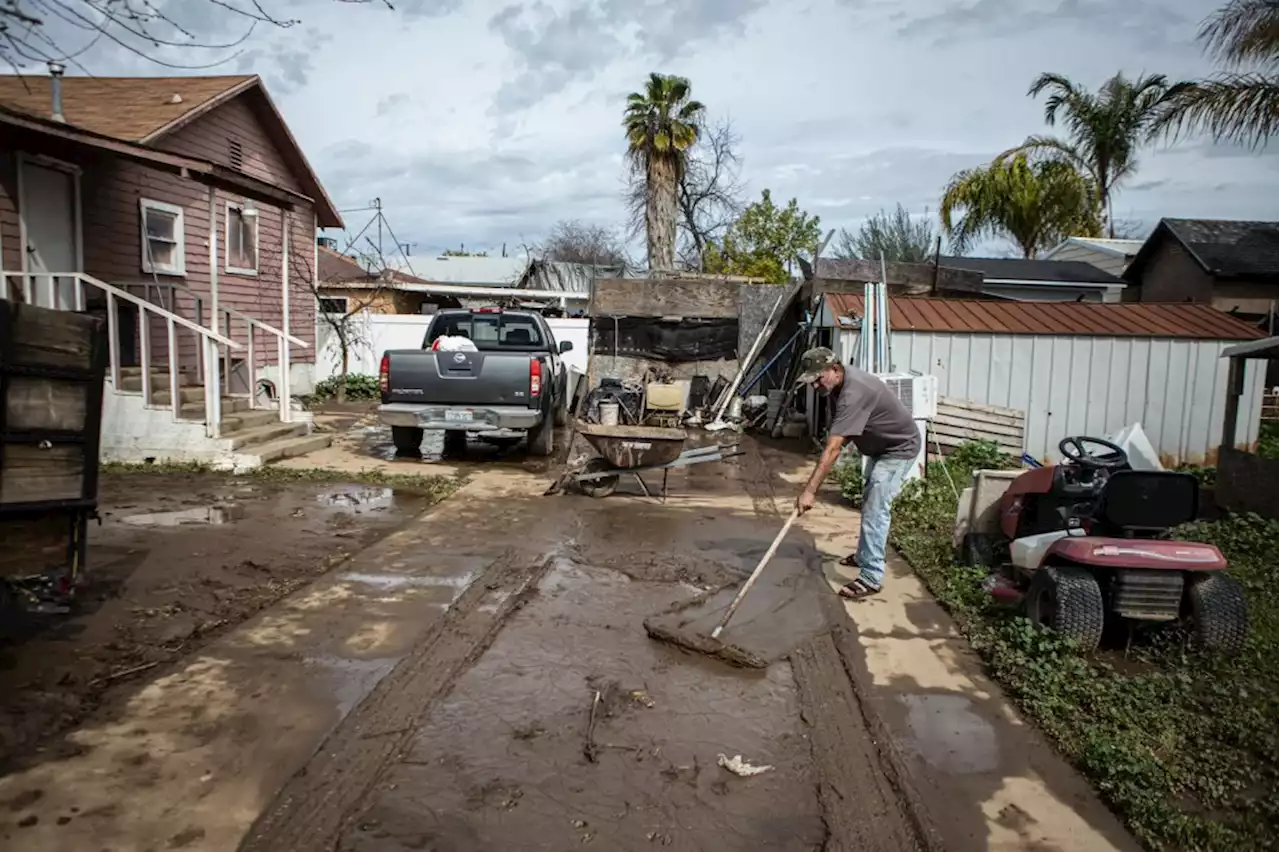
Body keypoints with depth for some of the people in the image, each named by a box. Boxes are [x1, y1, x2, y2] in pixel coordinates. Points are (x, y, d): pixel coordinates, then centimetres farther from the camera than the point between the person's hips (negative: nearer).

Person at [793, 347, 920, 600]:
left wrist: (810, 491, -43)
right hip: (881, 446, 10)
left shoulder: (853, 393, -35)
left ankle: (871, 577, -11)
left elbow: (832, 449, -41)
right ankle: (867, 554, 36)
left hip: (899, 449, -10)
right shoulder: (841, 380, -5)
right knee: (870, 503, 20)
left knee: (875, 509, -14)